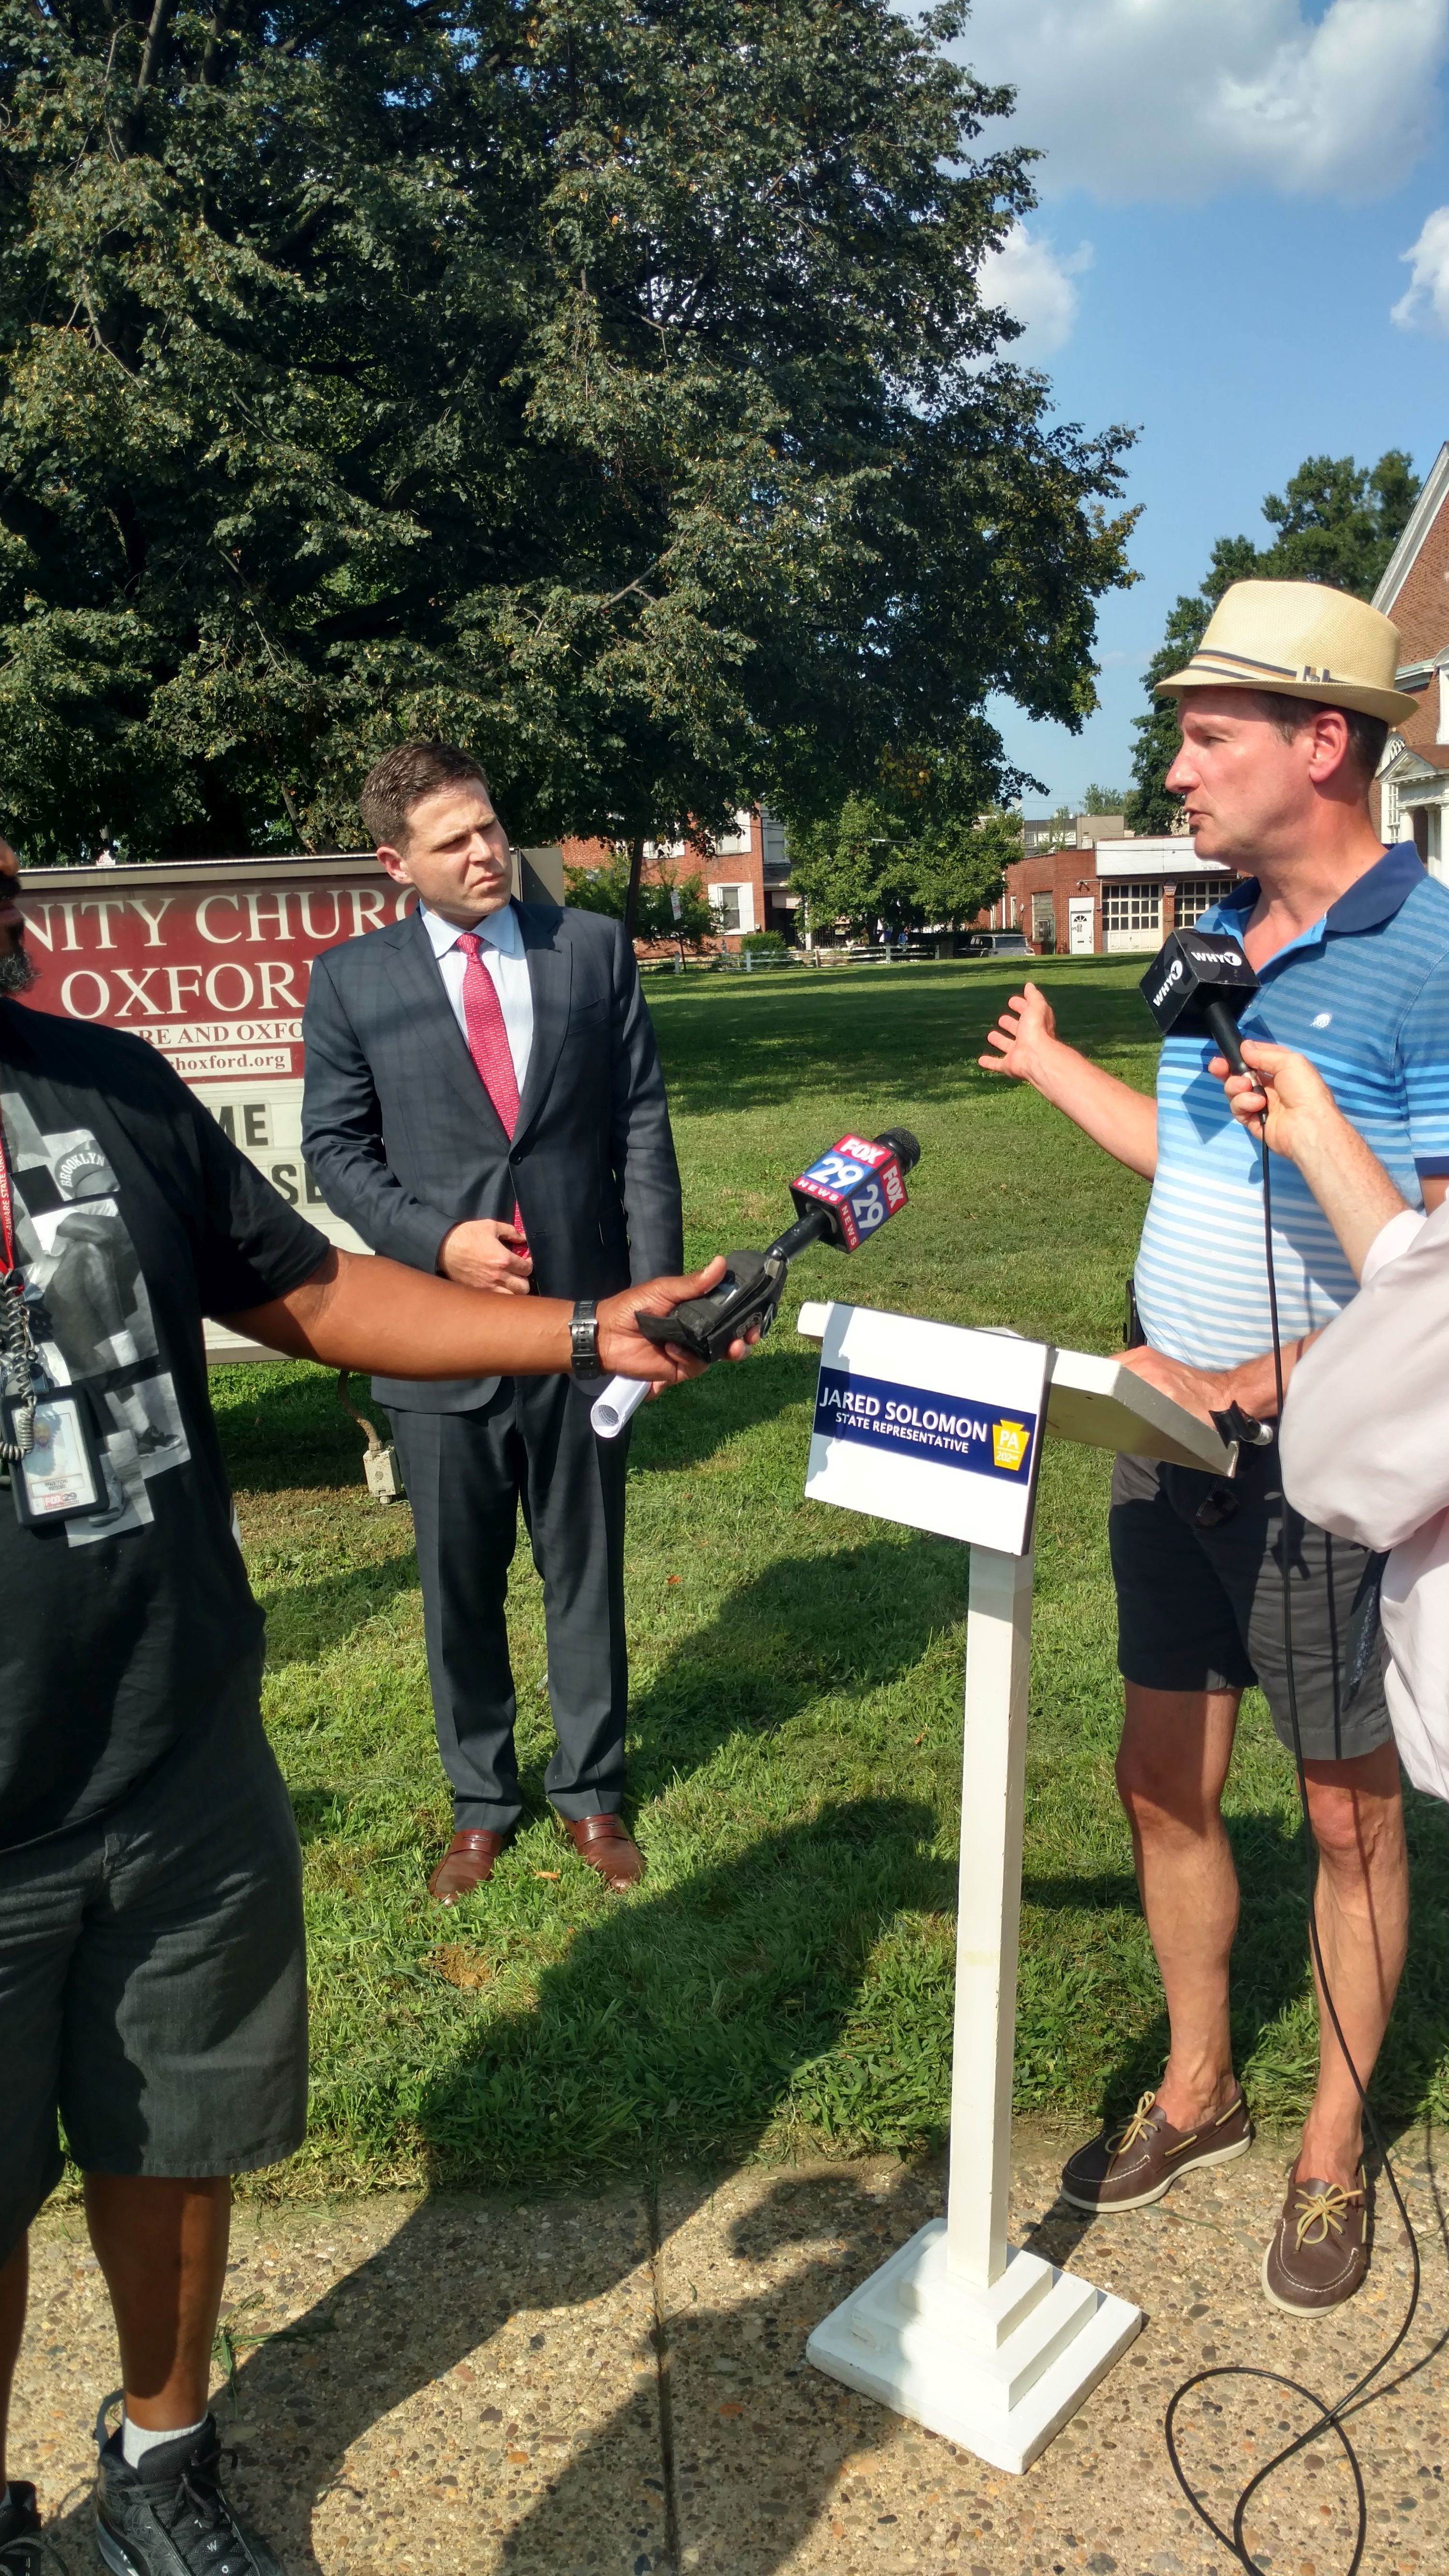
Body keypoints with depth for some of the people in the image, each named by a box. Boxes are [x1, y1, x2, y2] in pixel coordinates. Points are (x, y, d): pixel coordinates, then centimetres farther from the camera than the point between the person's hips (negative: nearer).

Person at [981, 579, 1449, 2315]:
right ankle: (1195, 2088, 38)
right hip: (1172, 1440, 7)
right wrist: (1049, 1066, 29)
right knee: (1164, 1781, 16)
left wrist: (1254, 1380, -23)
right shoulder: (1211, 939, 7)